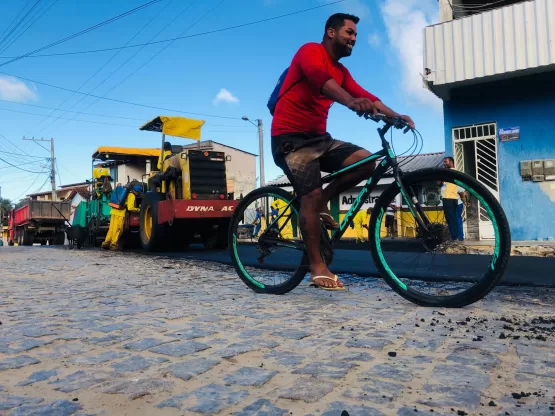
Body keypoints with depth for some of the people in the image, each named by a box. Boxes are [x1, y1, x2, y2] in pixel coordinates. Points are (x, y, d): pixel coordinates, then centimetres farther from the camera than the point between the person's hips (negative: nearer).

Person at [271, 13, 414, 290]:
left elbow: (365, 96, 6)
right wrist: (351, 102, -47)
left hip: (318, 137, 8)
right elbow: (320, 78, -29)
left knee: (366, 161, -11)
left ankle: (322, 204, 5)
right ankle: (317, 268, -10)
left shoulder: (341, 71, 17)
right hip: (290, 137, -7)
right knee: (311, 194, -19)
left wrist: (396, 116, -9)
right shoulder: (310, 51, -7)